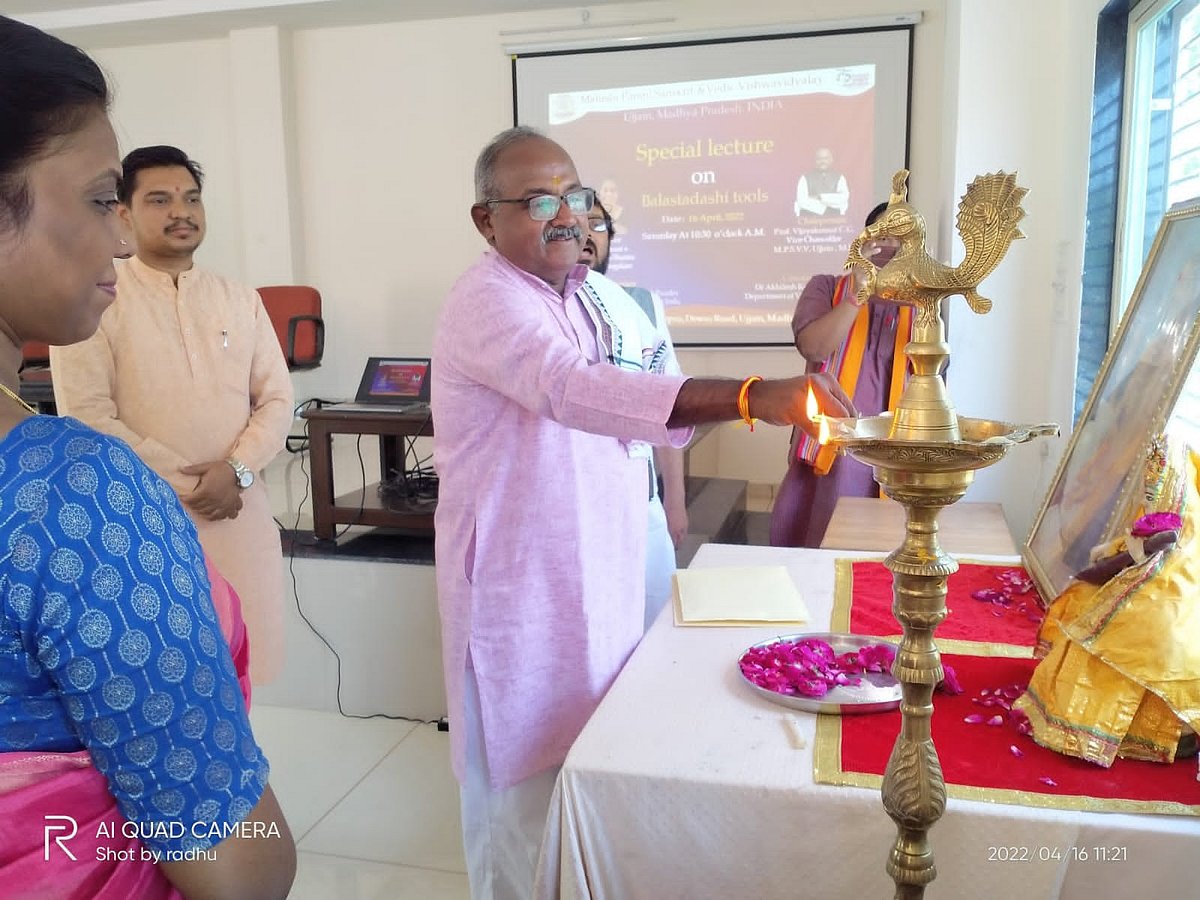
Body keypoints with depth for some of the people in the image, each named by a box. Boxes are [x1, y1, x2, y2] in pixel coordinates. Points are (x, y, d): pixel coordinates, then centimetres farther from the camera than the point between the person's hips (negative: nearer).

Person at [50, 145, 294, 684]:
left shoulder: (240, 300, 9)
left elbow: (277, 399, 5)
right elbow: (88, 416, -11)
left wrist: (235, 469, -12)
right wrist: (185, 483, -14)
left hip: (238, 512, 4)